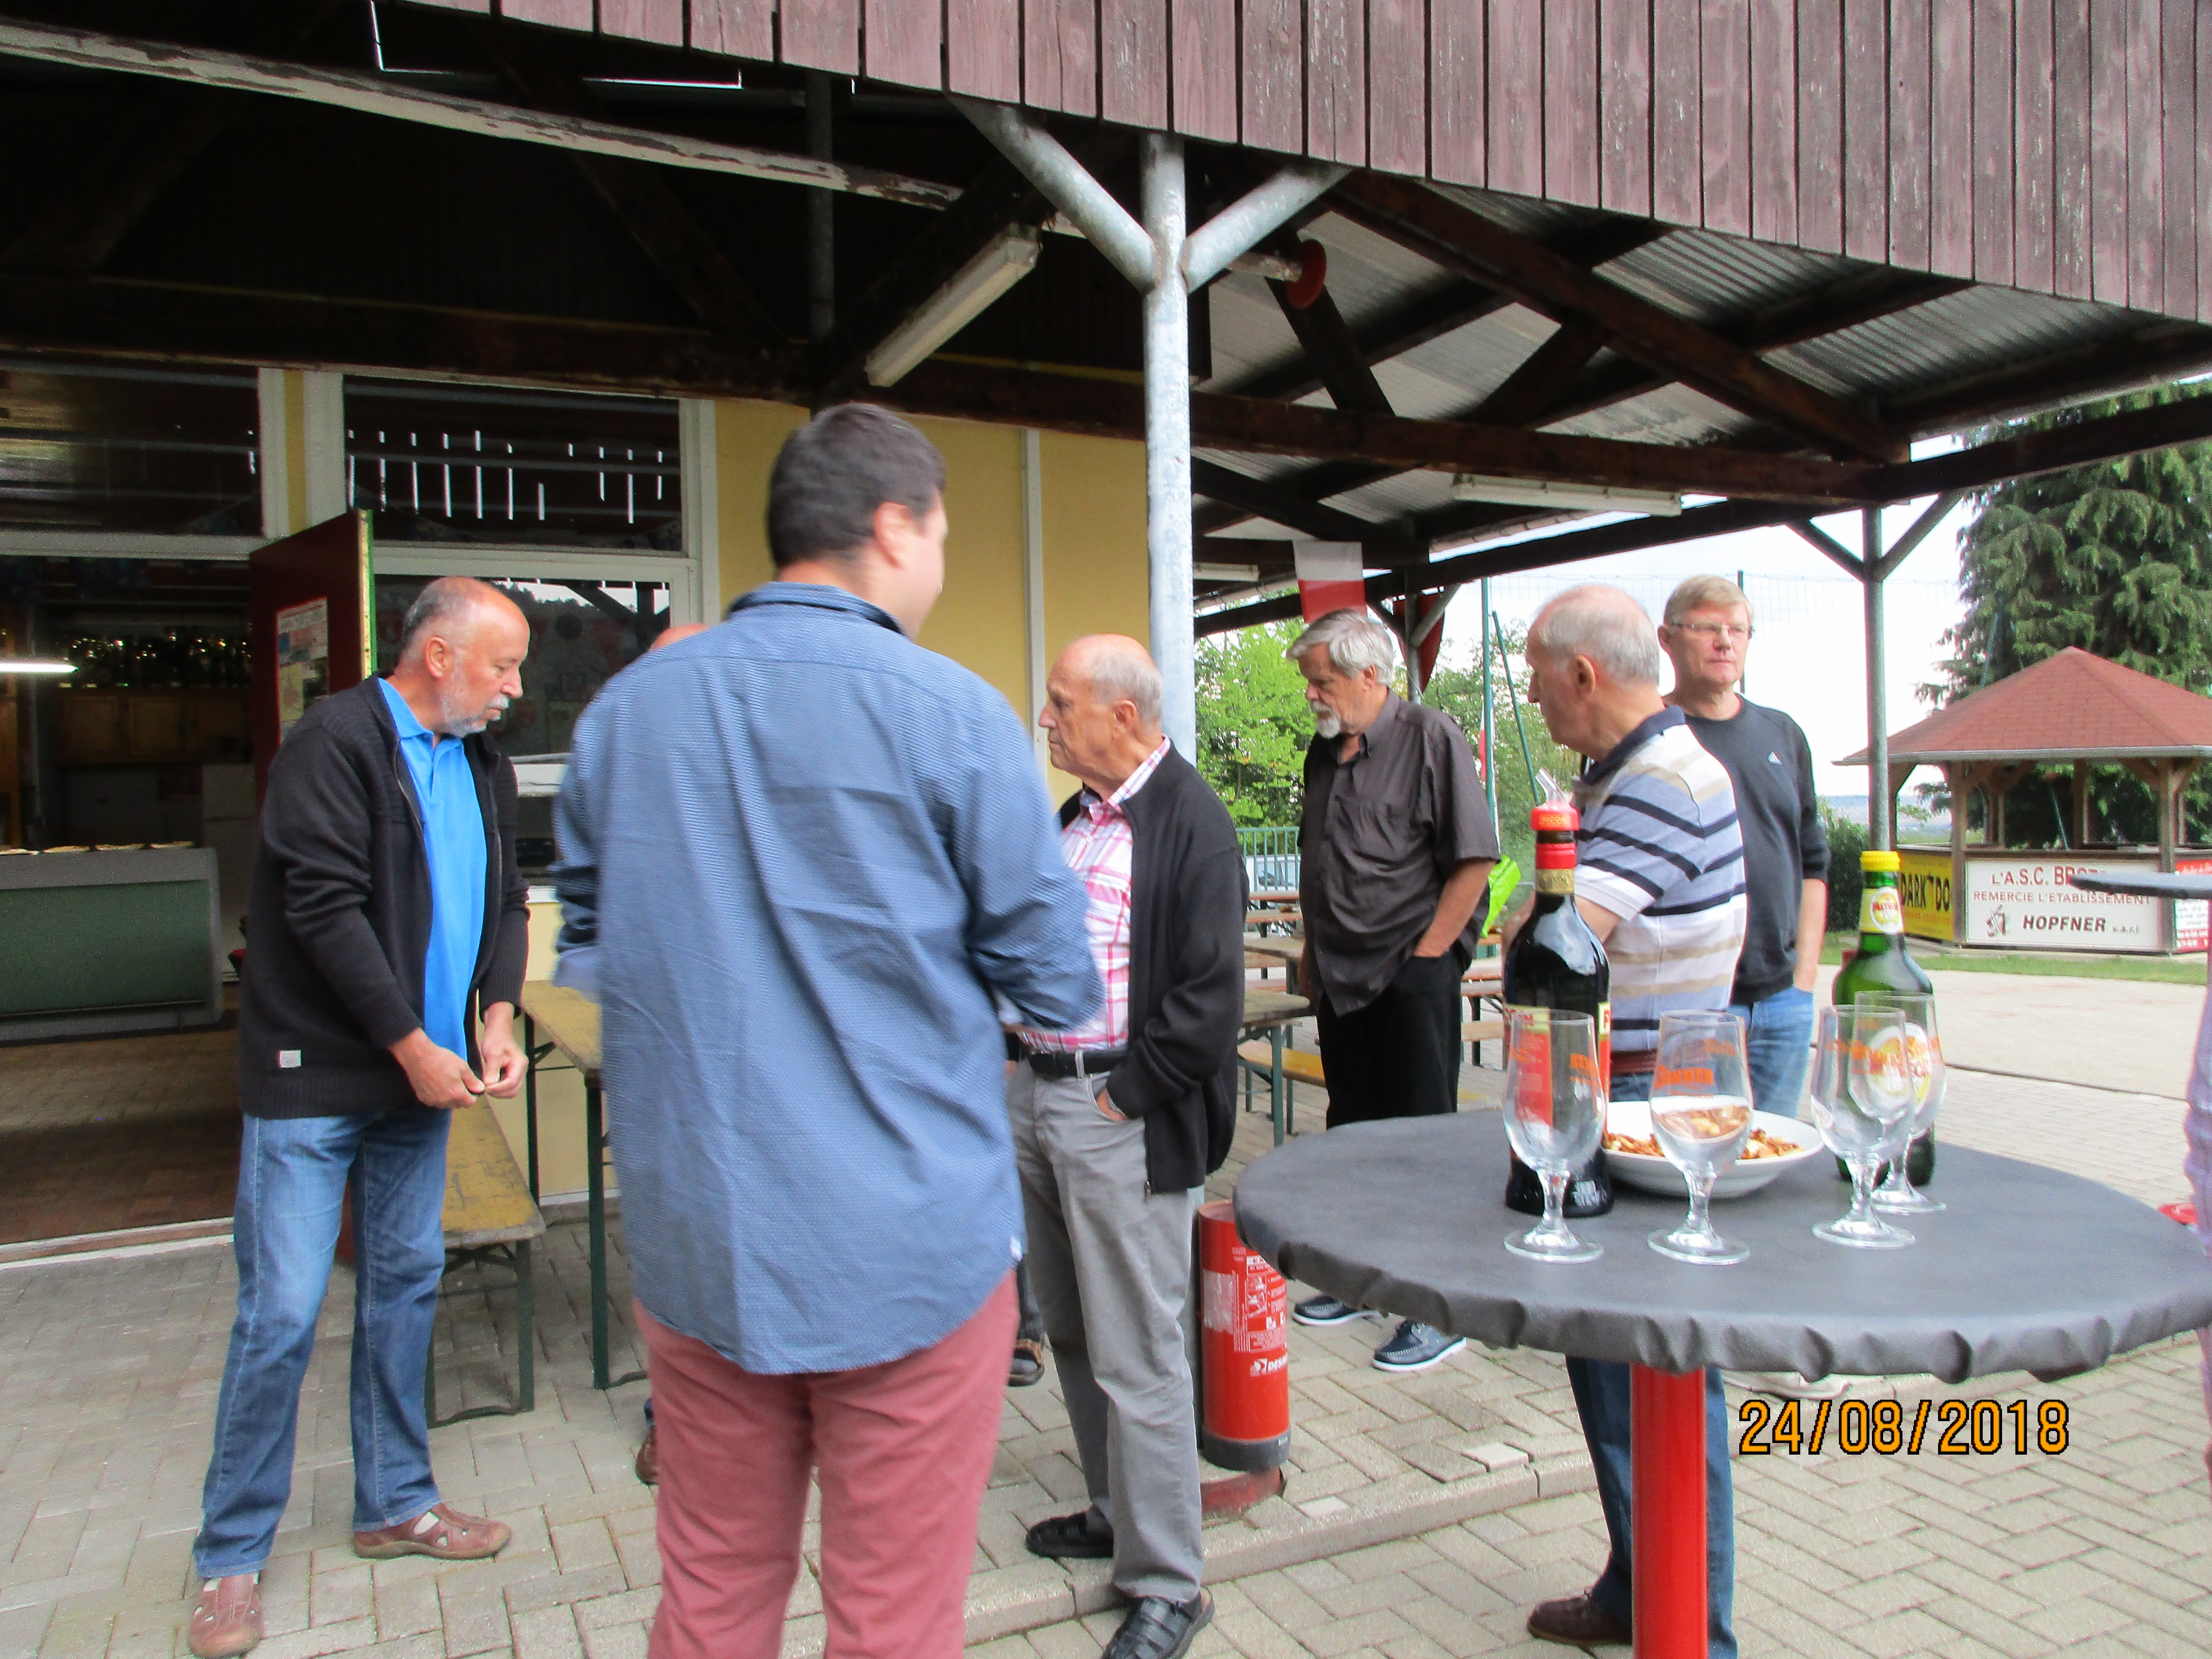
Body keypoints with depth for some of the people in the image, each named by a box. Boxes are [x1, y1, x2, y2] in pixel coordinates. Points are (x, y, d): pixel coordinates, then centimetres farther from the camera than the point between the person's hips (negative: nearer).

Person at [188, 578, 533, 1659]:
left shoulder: (479, 761, 9)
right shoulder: (335, 742, -13)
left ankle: (394, 1504, 29)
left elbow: (506, 898, 11)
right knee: (282, 1314, -2)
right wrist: (413, 1048, -17)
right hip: (313, 1079, -7)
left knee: (406, 1288, 14)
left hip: (421, 1078, 7)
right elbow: (325, 908, -19)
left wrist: (497, 1016, -4)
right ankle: (231, 1558, 16)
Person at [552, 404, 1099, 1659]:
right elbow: (1054, 988, -7)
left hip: (693, 1239, 5)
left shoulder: (629, 707, 3)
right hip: (911, 1247, -4)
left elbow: (589, 945, 14)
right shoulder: (950, 713, -11)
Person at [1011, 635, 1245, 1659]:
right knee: (1072, 1334, 19)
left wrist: (1125, 1097, -14)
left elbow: (1211, 998, -17)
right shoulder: (1076, 816, 12)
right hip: (1036, 1094, 8)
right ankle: (1118, 1513, 38)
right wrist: (1017, 1050, 10)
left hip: (1123, 1116, -8)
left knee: (1135, 1358, 0)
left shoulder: (1189, 822, -12)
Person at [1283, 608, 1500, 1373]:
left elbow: (1475, 859, -13)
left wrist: (1425, 953, -13)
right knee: (1352, 1132, 15)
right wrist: (1313, 951, 16)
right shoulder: (1324, 751, 12)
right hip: (1340, 980, 7)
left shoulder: (1430, 736, -9)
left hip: (1411, 975, -7)